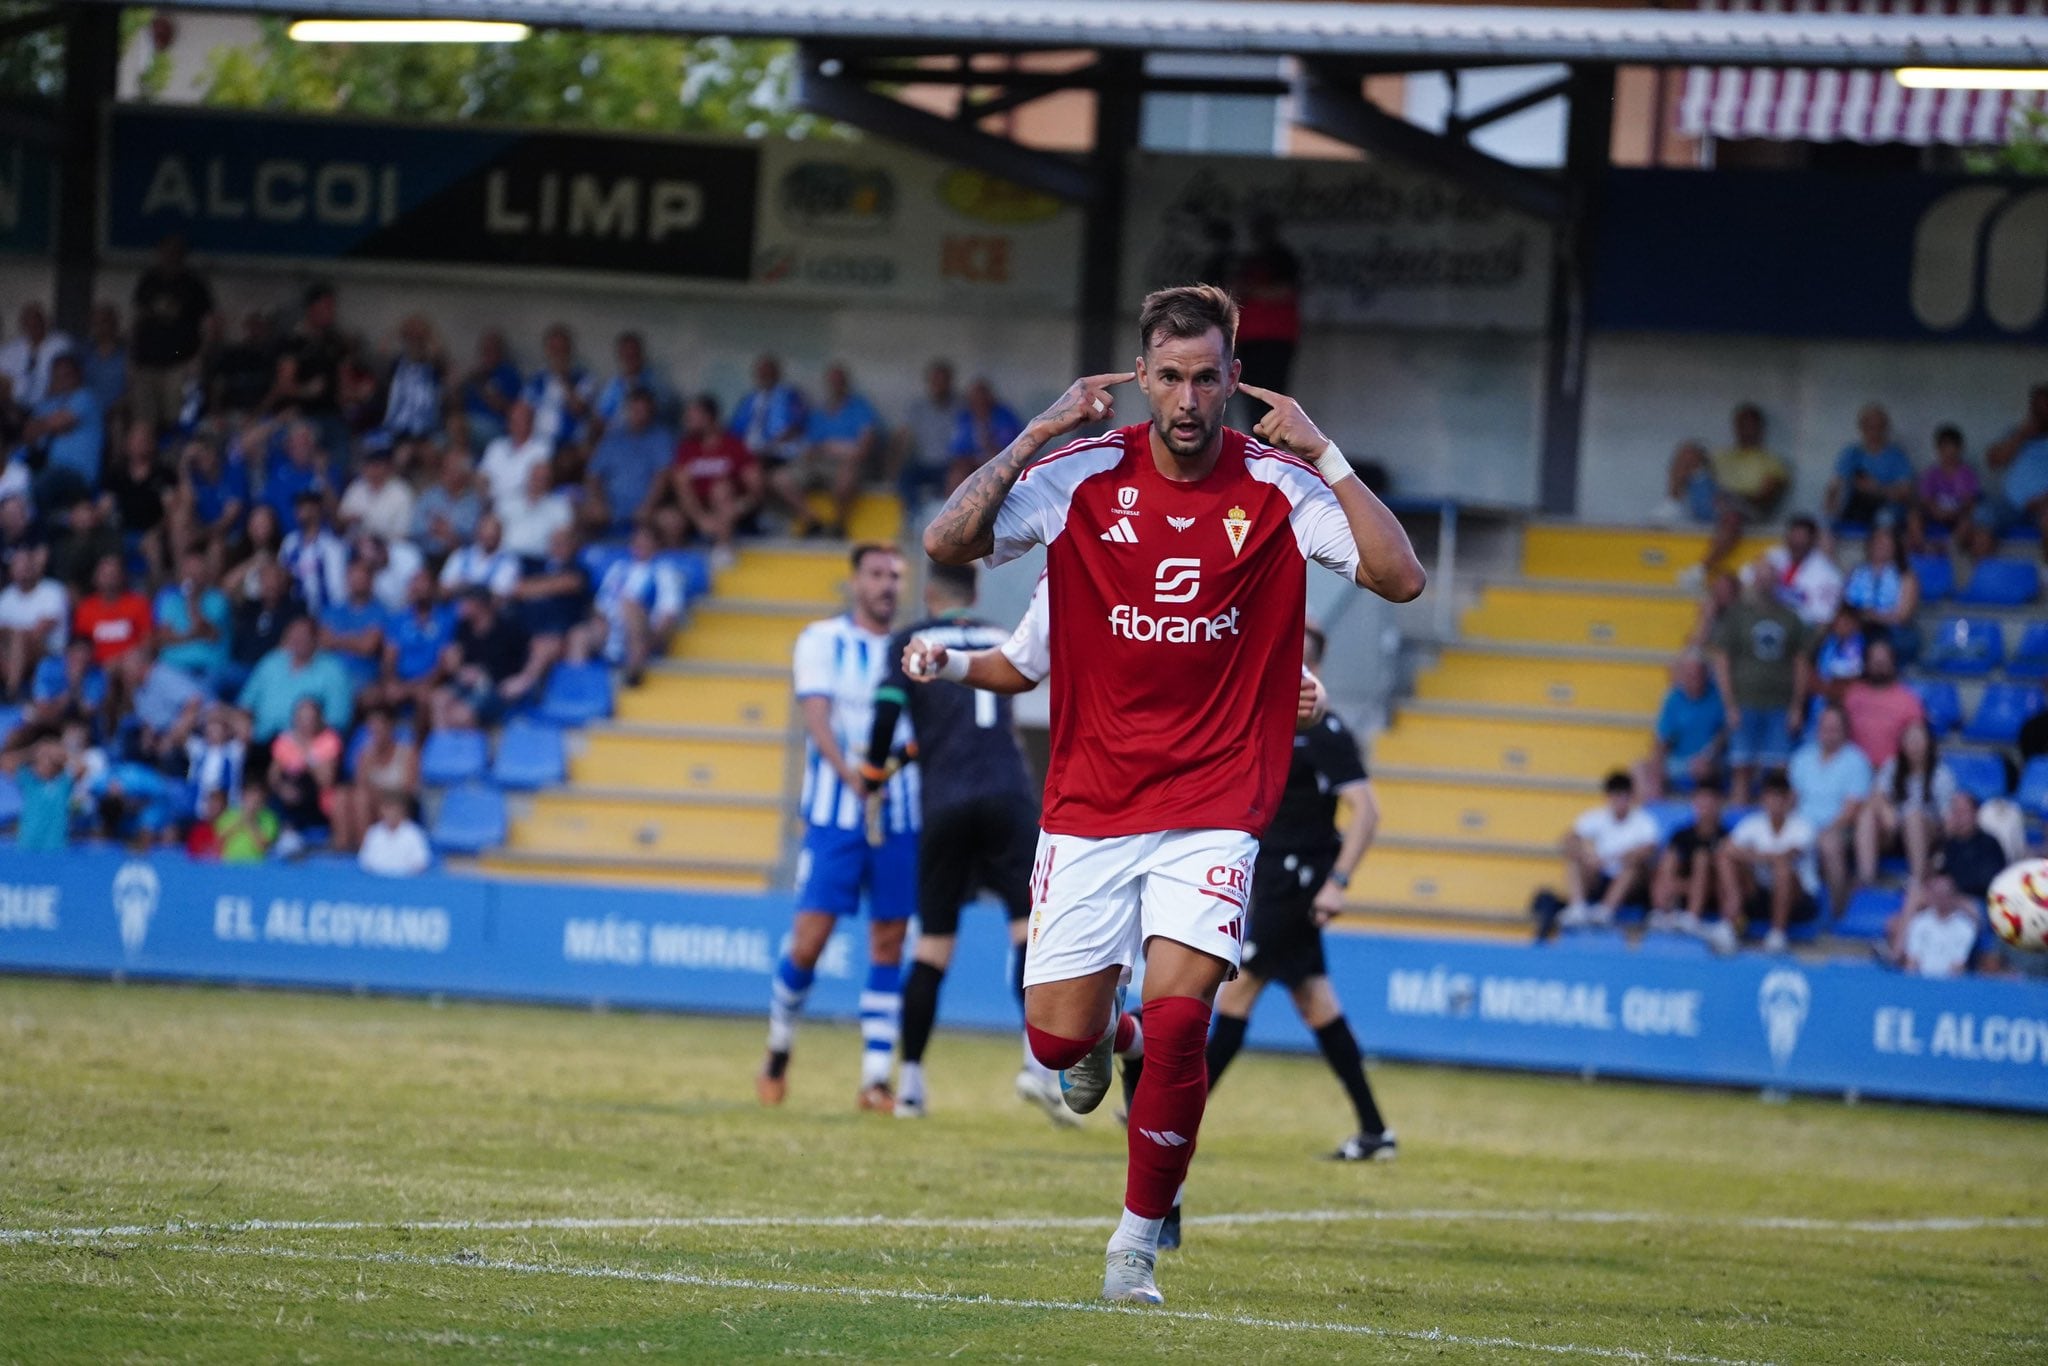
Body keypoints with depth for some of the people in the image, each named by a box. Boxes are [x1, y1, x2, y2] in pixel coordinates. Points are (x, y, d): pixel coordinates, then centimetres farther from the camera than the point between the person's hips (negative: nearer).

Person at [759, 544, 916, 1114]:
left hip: (900, 816, 3)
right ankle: (777, 1052, 16)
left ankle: (876, 1078, 4)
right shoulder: (823, 641, 0)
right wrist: (848, 771, -30)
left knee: (889, 945, 1)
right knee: (808, 941, -7)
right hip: (834, 815, -3)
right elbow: (817, 716, -12)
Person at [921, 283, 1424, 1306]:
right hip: (1089, 800, 1)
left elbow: (1401, 578, -12)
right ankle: (1100, 1040, 38)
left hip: (1214, 808, -1)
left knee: (1177, 1019, -17)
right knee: (1058, 1036, -2)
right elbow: (945, 543, -9)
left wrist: (1323, 454, -17)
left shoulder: (1280, 486, -4)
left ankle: (1138, 1244, -1)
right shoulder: (1084, 476, -3)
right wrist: (1036, 437, -16)